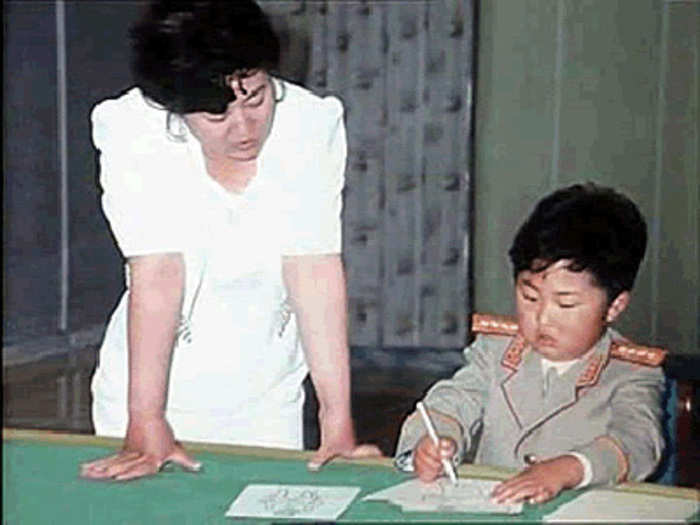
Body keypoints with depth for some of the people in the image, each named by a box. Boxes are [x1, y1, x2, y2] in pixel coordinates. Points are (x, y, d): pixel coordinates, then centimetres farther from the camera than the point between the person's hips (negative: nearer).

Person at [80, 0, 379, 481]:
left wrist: (338, 424, -23)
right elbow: (157, 276, -24)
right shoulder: (131, 132, -19)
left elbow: (315, 272, -19)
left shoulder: (313, 126, -16)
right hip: (150, 390, -1)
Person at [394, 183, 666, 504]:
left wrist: (566, 470, -34)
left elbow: (636, 441, -16)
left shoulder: (633, 373, 0)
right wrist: (430, 442, -19)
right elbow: (456, 401, 4)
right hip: (482, 507, 2)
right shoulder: (495, 349, 13)